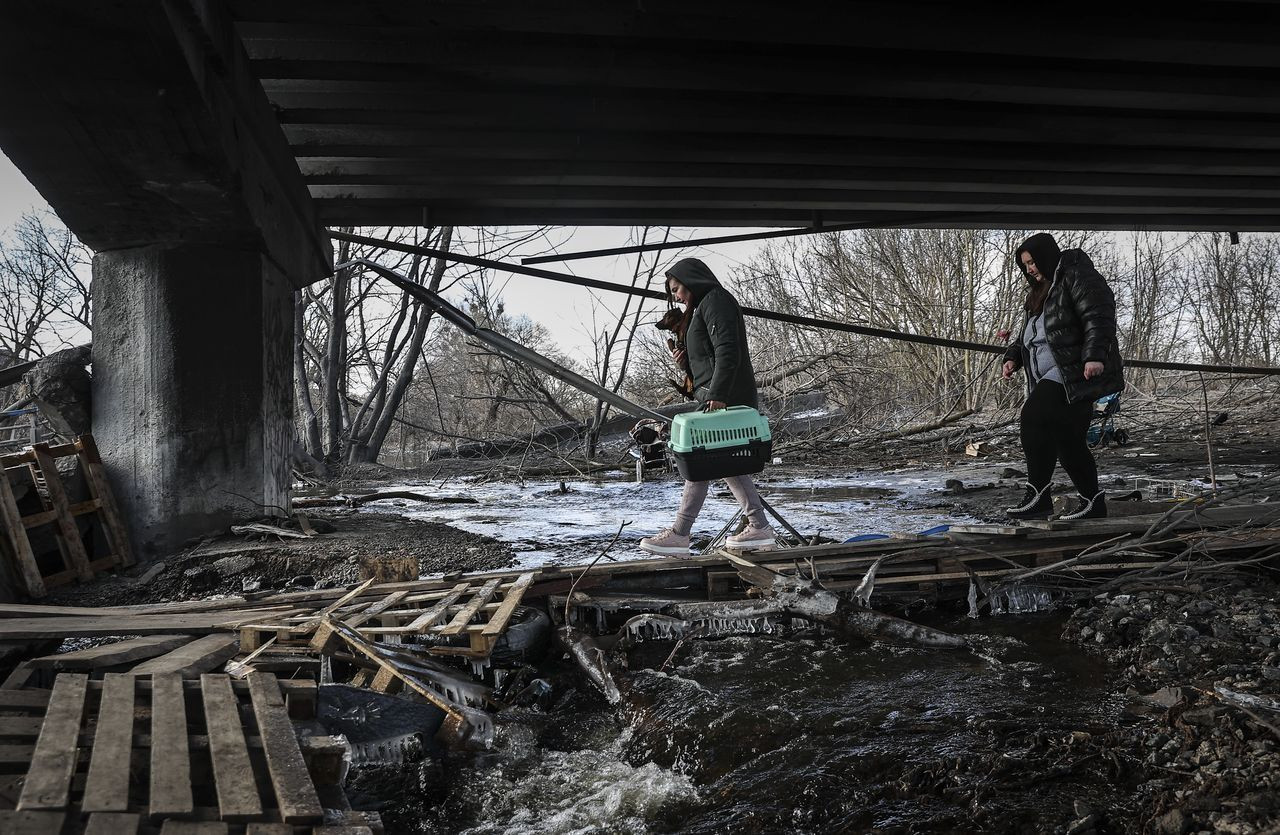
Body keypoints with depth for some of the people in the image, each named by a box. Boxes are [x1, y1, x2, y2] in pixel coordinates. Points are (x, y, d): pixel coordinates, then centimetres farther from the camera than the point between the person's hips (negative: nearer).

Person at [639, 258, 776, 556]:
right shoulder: (704, 306, 25)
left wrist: (717, 394, -26)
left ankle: (679, 534, -12)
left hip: (723, 397, -11)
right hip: (716, 395, 11)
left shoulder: (716, 301, -6)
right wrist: (685, 358, 9)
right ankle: (758, 527, 12)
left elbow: (727, 351, -19)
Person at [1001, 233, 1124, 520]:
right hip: (1055, 376, 10)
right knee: (1068, 442, 7)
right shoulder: (1040, 292, 24)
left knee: (1033, 416, -23)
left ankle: (1038, 495, -20)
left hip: (1075, 373, -10)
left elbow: (1098, 318, -18)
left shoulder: (1078, 277, -6)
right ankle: (1092, 501, 13)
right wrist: (1013, 357, 11)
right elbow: (1030, 333, 29)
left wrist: (1095, 356, -30)